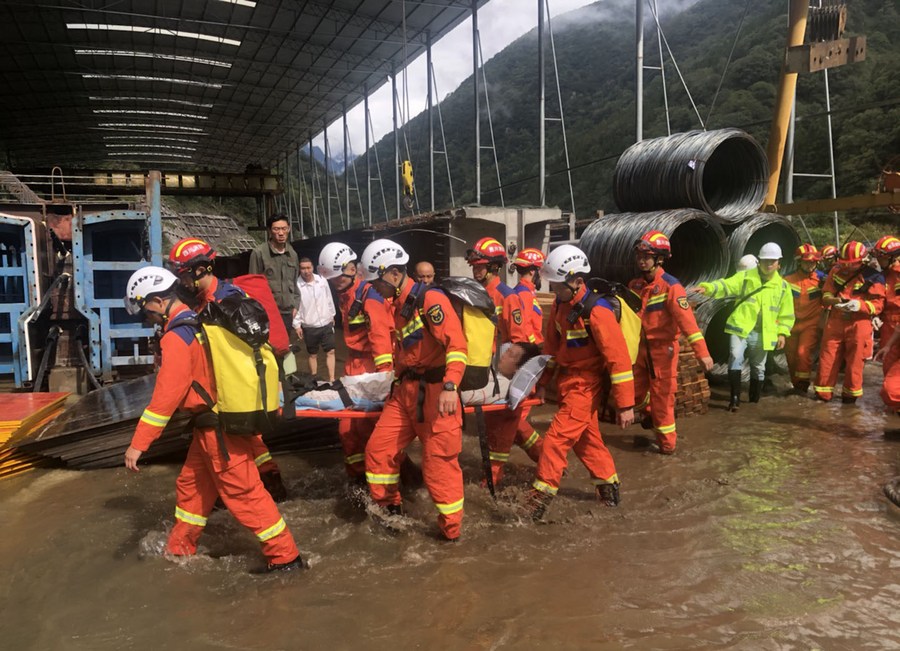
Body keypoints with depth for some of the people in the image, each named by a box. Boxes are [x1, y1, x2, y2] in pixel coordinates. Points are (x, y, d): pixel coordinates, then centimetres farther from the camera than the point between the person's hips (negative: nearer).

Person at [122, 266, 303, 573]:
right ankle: (179, 549, 38)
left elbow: (165, 396, -22)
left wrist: (138, 444, -18)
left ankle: (285, 557, 7)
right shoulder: (200, 322, 10)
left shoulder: (177, 338, -18)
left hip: (219, 429, -10)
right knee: (191, 484, 21)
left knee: (243, 493, -2)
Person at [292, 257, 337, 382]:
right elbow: (294, 306, -8)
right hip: (309, 326, -2)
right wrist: (297, 325, -8)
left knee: (330, 352, 2)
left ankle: (331, 380, 8)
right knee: (313, 354, 11)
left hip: (326, 323, 2)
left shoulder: (322, 280, -5)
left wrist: (332, 315, 14)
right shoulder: (297, 284, -13)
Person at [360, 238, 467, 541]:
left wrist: (450, 386, -34)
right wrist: (396, 378, 34)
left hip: (435, 392, -9)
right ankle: (388, 507, 29)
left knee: (439, 462, -2)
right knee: (378, 448, 8)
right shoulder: (399, 306, 15)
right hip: (406, 390, 9)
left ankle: (451, 529, 15)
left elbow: (457, 345, -24)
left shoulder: (430, 299, -14)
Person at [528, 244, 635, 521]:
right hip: (566, 381, 9)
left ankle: (539, 499, -1)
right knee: (586, 437, 19)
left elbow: (618, 358, -24)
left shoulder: (597, 312, -26)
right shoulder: (560, 304, 0)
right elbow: (552, 344, 13)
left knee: (557, 438, -9)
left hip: (584, 386, -9)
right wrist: (544, 380, 15)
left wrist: (625, 404, -22)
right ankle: (609, 487, 37)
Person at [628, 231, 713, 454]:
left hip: (663, 349, -6)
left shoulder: (670, 286, -17)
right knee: (635, 394, 13)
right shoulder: (635, 285, 3)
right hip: (641, 348, 6)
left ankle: (667, 442, 19)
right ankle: (653, 415, 43)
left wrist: (702, 352, -33)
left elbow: (686, 319, -26)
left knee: (662, 398, 3)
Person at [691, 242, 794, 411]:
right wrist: (707, 288, -32)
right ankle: (735, 398, -16)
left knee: (758, 367, 13)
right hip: (740, 328, -3)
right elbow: (726, 285, -14)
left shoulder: (783, 286, 9)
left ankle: (754, 400, 30)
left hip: (762, 334, 3)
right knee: (735, 357, -23)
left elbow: (786, 313, 12)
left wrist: (783, 333, 2)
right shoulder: (745, 276, 2)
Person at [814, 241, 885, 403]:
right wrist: (832, 300, -16)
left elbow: (878, 305, -8)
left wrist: (860, 305, -27)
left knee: (855, 361, 5)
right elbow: (826, 293, 7)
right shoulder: (836, 271, 2)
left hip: (859, 325, -3)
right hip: (835, 322, 3)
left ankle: (850, 394, 21)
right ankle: (823, 393, 16)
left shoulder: (874, 277, -8)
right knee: (827, 358, 5)